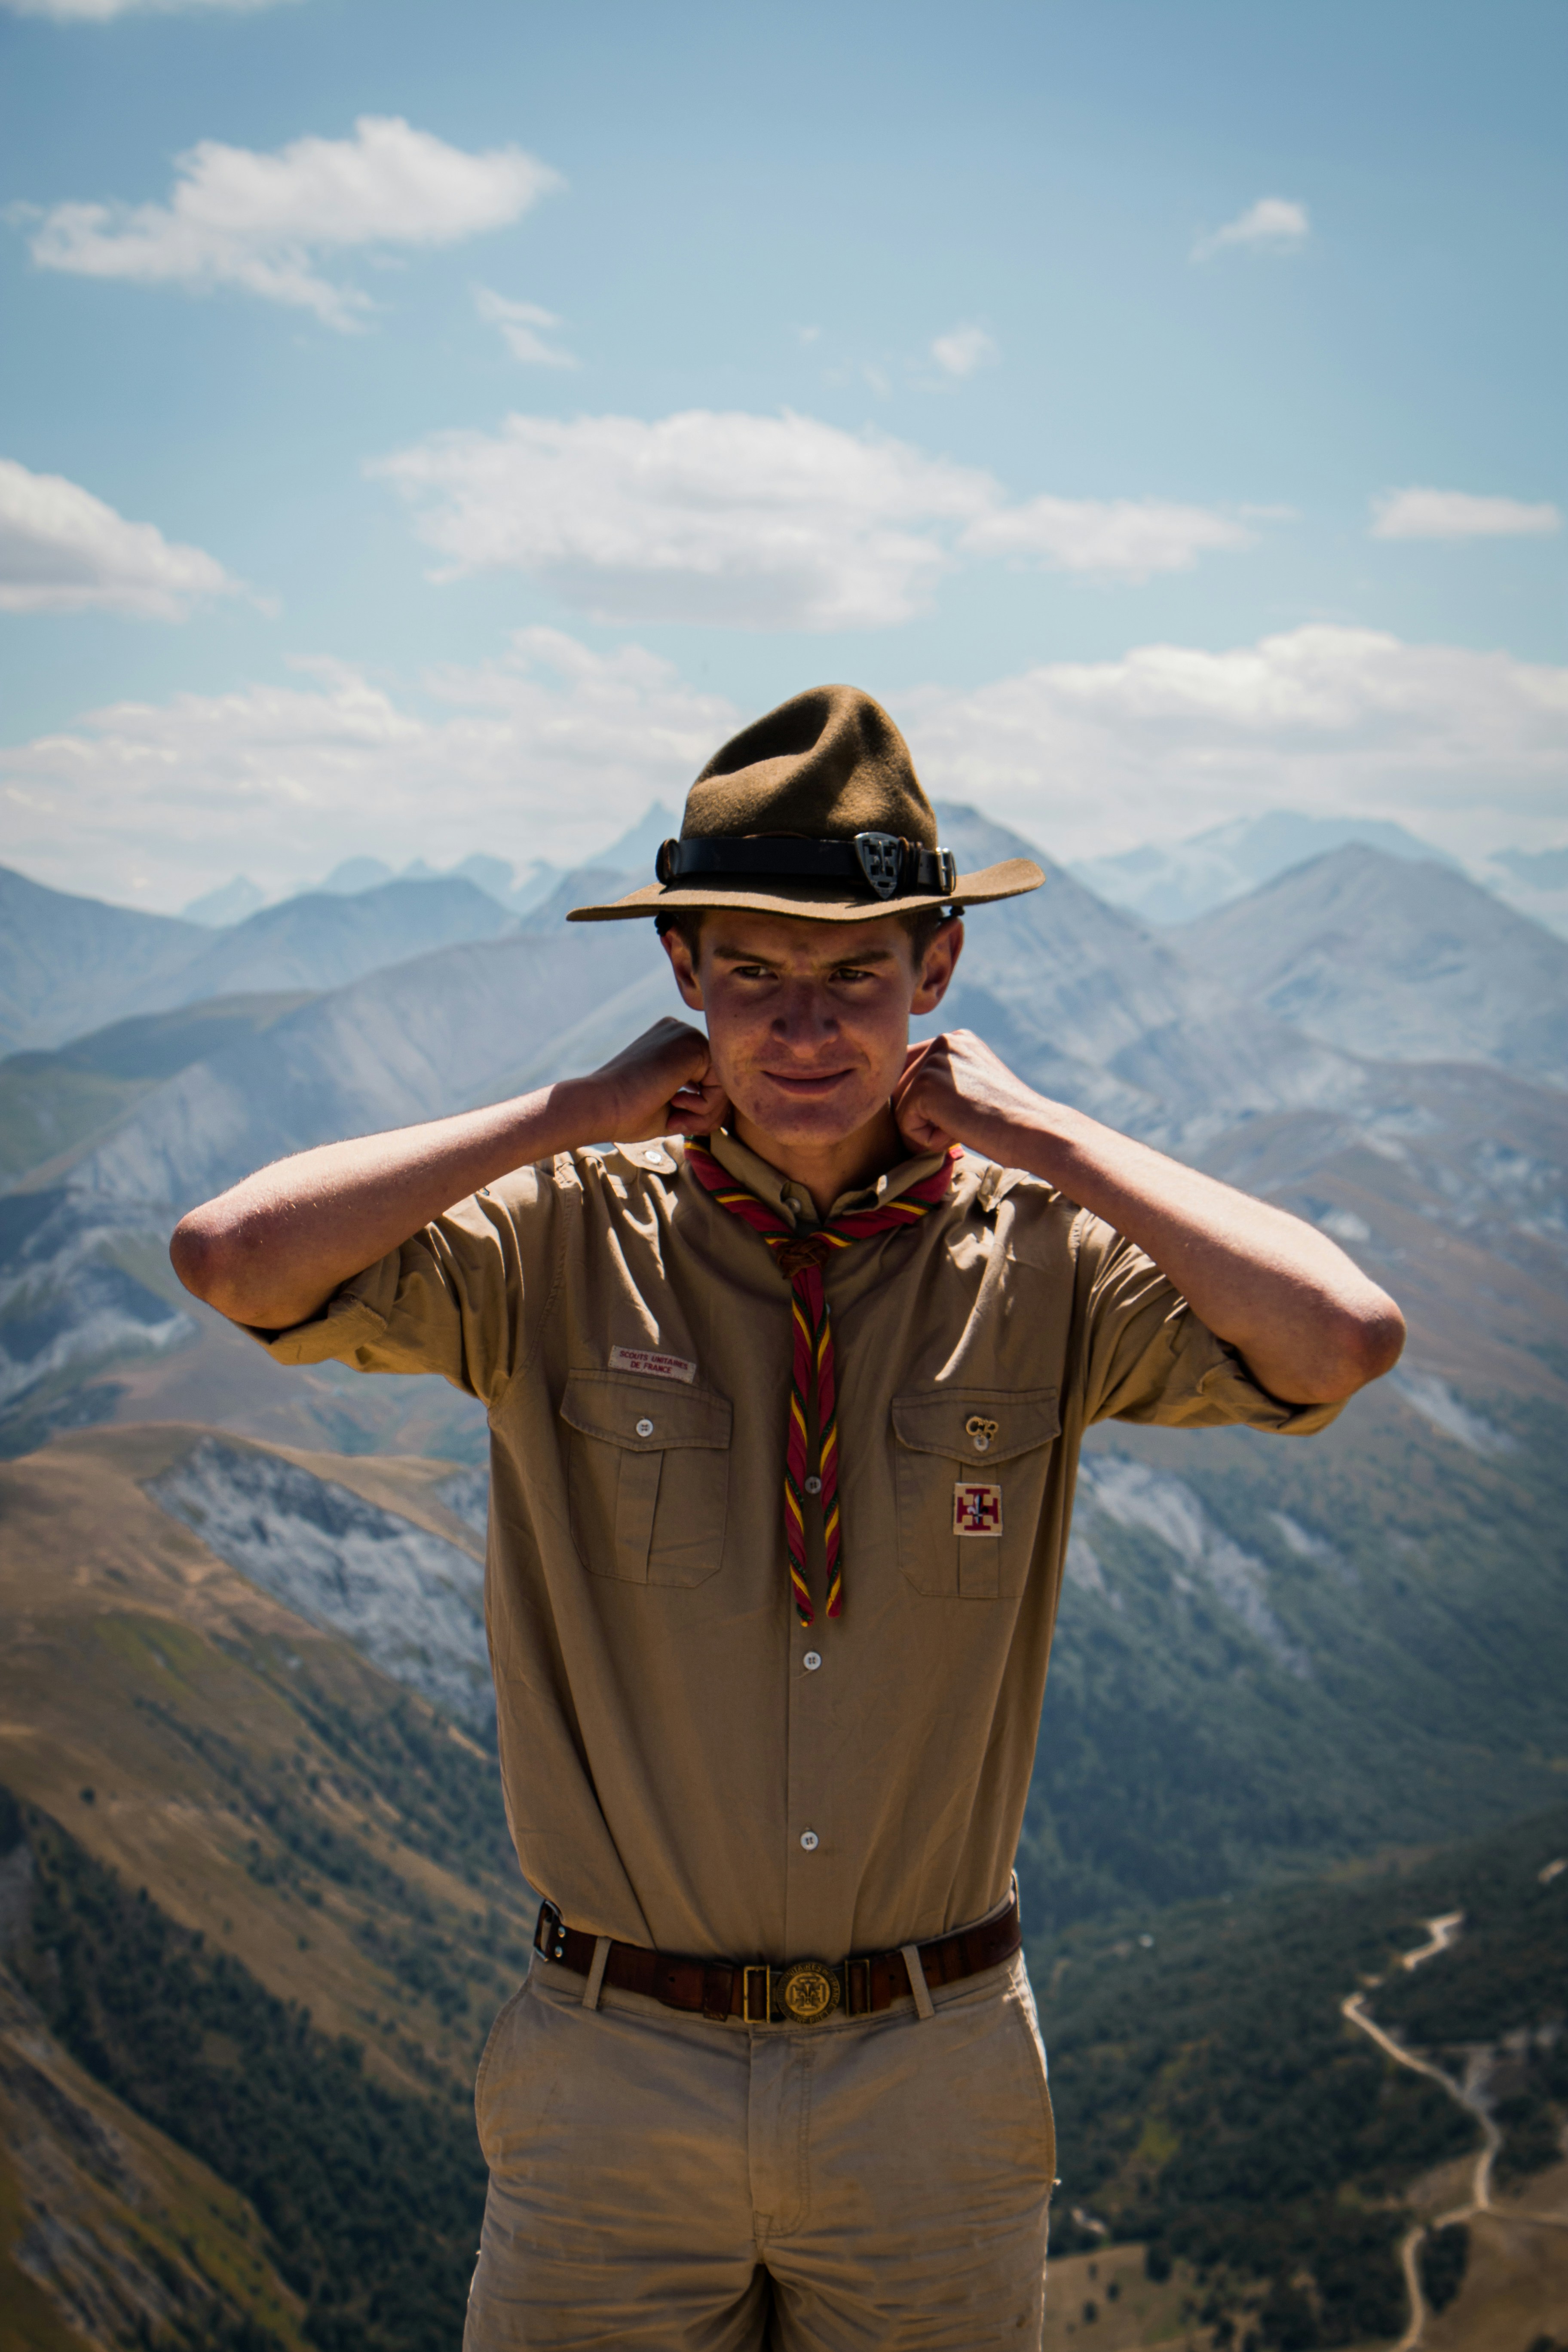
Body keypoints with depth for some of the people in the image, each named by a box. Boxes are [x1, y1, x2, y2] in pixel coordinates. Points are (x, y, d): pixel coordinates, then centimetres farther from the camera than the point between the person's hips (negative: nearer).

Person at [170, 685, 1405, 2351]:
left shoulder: (1041, 1258, -7)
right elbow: (234, 1257, -22)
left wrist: (1037, 1133, -17)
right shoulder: (569, 1241, -8)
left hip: (936, 2087, 1)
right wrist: (578, 1112, -17)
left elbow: (1345, 1340, -24)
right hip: (613, 2076, 0)